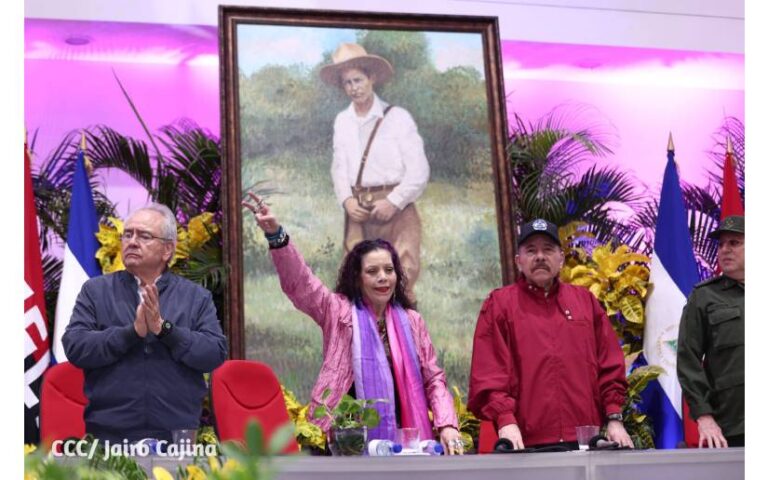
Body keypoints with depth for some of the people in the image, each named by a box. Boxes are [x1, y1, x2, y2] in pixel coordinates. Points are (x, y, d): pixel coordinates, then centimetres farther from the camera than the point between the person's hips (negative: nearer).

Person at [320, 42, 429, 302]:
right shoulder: (342, 121, 12)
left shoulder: (398, 117, -2)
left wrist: (393, 202, -13)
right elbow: (339, 167, 14)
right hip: (357, 210, 4)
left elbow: (419, 171, -5)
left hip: (394, 208, -4)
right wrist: (346, 200, -3)